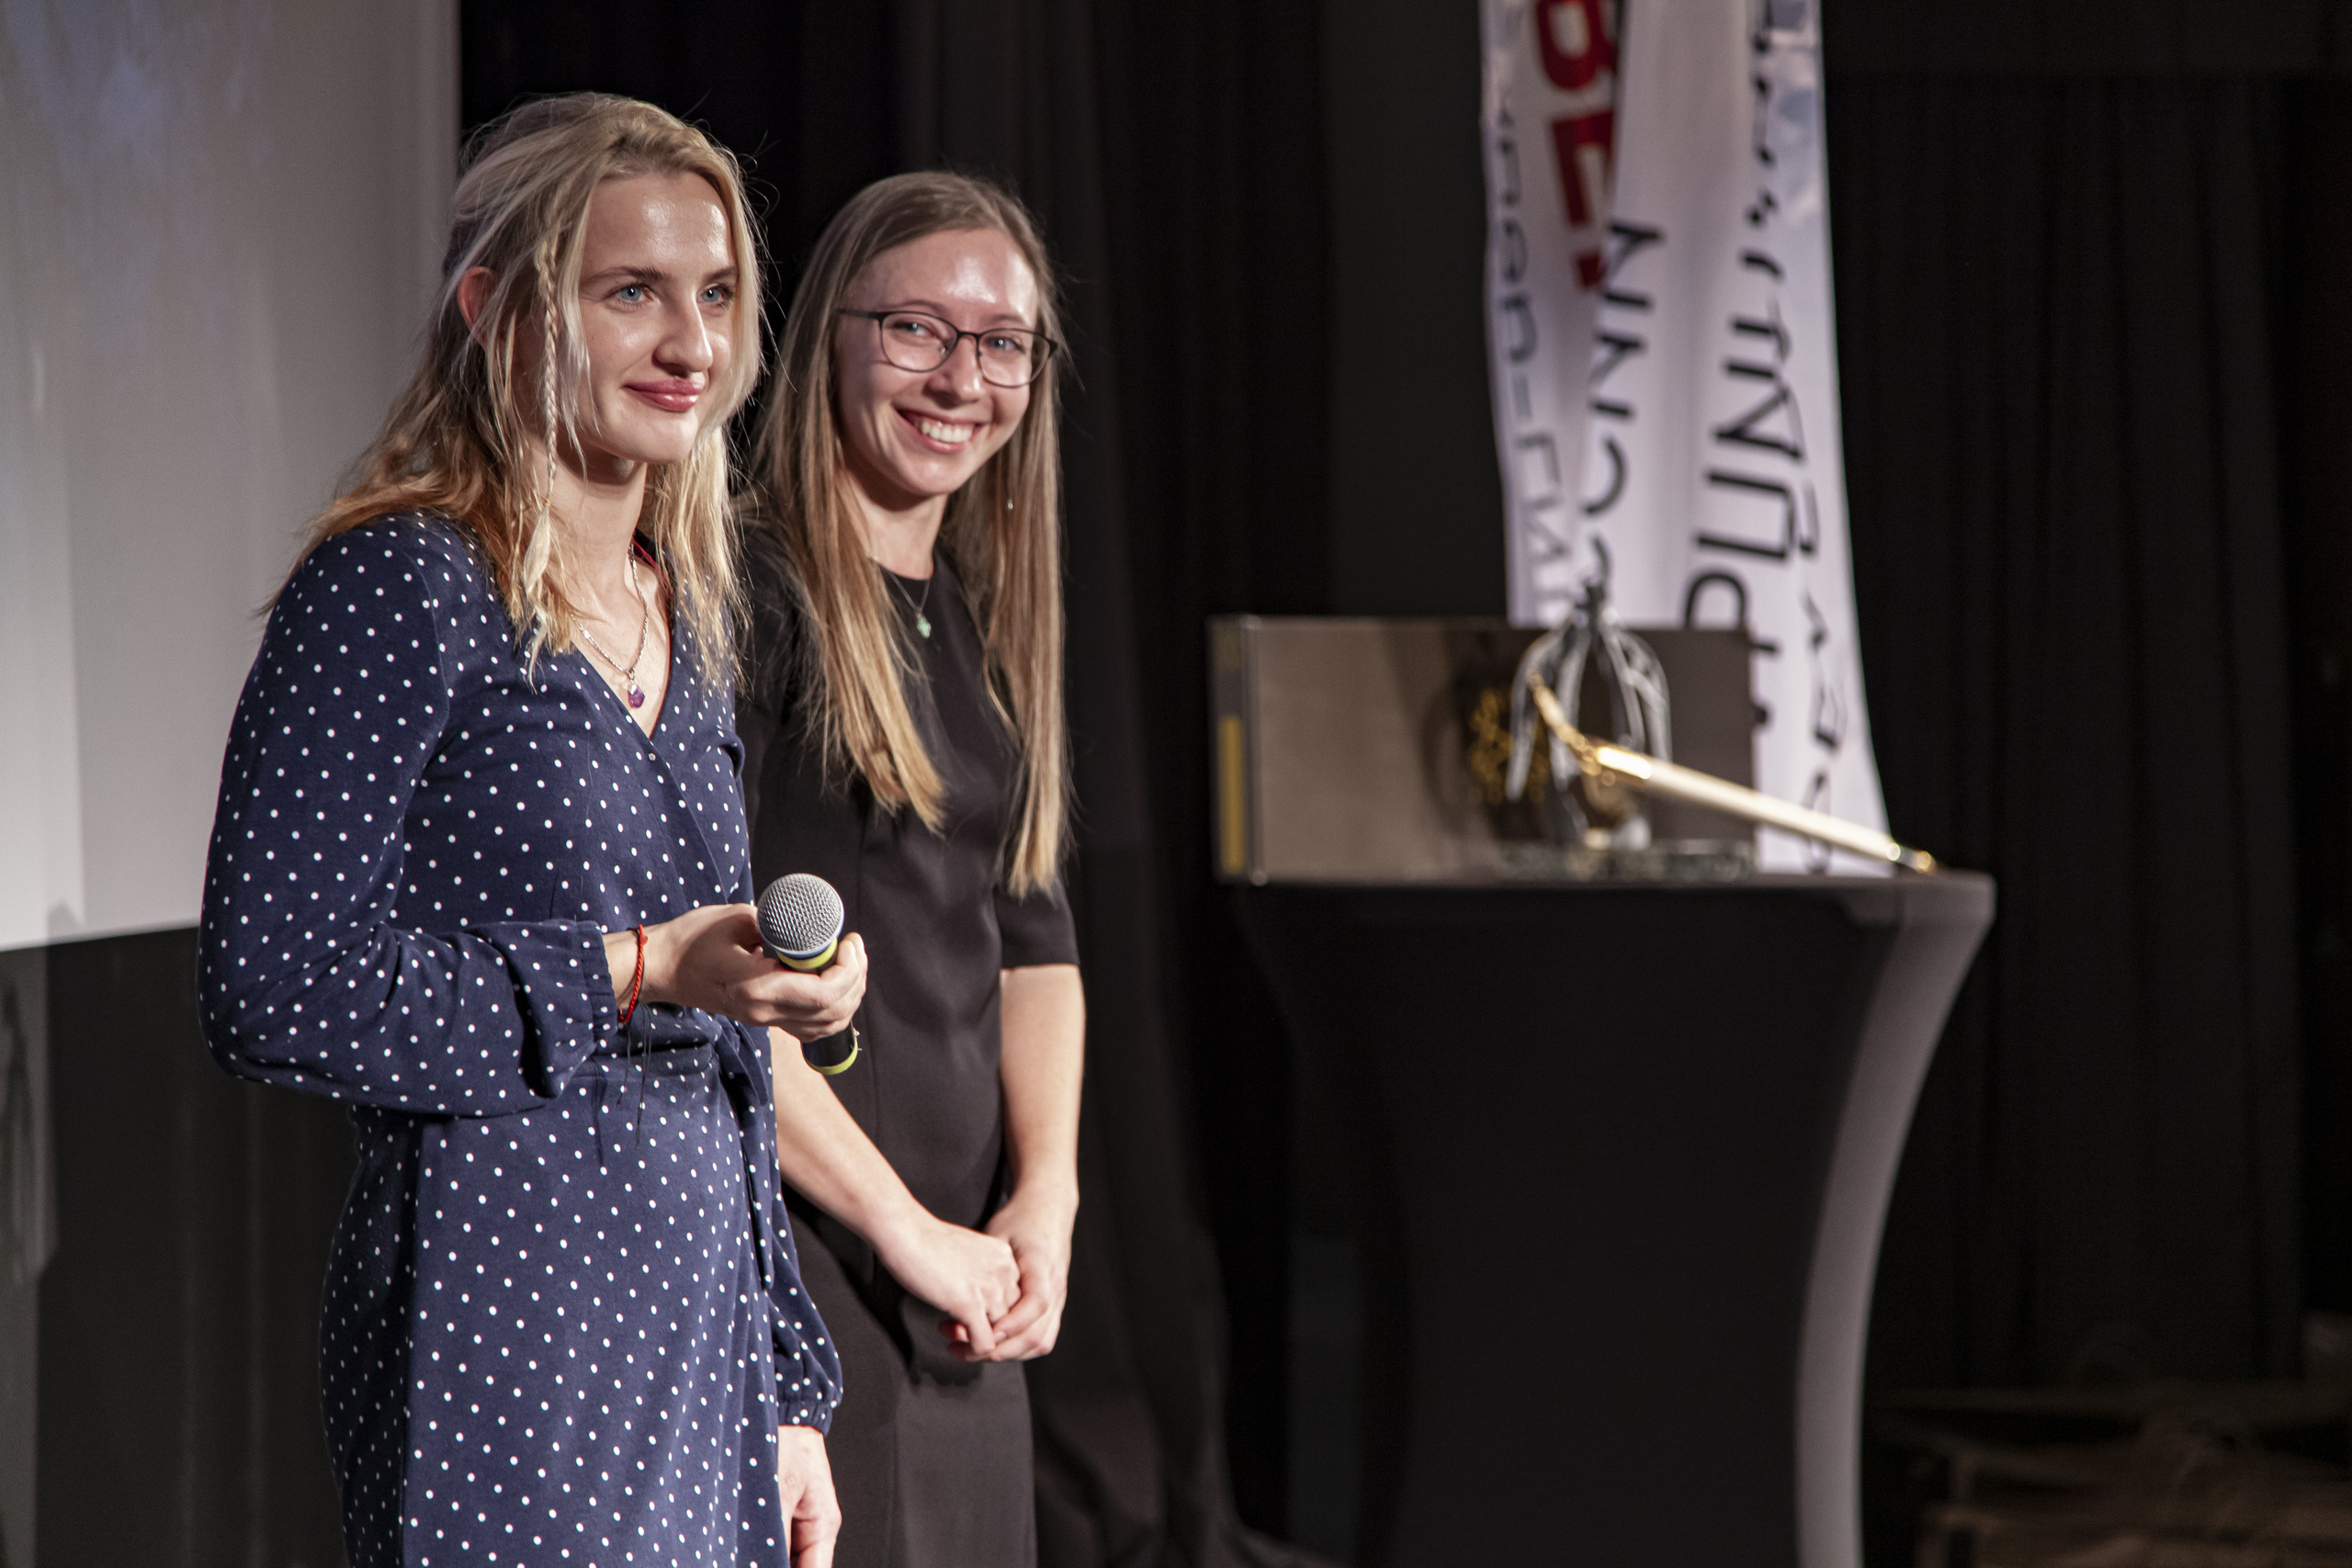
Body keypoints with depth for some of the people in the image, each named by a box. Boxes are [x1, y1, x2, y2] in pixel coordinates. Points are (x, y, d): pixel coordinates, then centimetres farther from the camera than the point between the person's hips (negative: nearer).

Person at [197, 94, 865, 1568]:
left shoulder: (686, 620, 15)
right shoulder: (401, 588, -9)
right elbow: (272, 991, -14)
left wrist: (787, 1393, 18)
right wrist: (629, 974, -17)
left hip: (697, 1320, 7)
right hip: (498, 1320, -7)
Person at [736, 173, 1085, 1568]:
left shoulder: (985, 626, 16)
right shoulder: (746, 593, -9)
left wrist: (1045, 1198, 2)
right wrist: (906, 1226, -13)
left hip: (962, 1293, 8)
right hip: (787, 1263, -8)